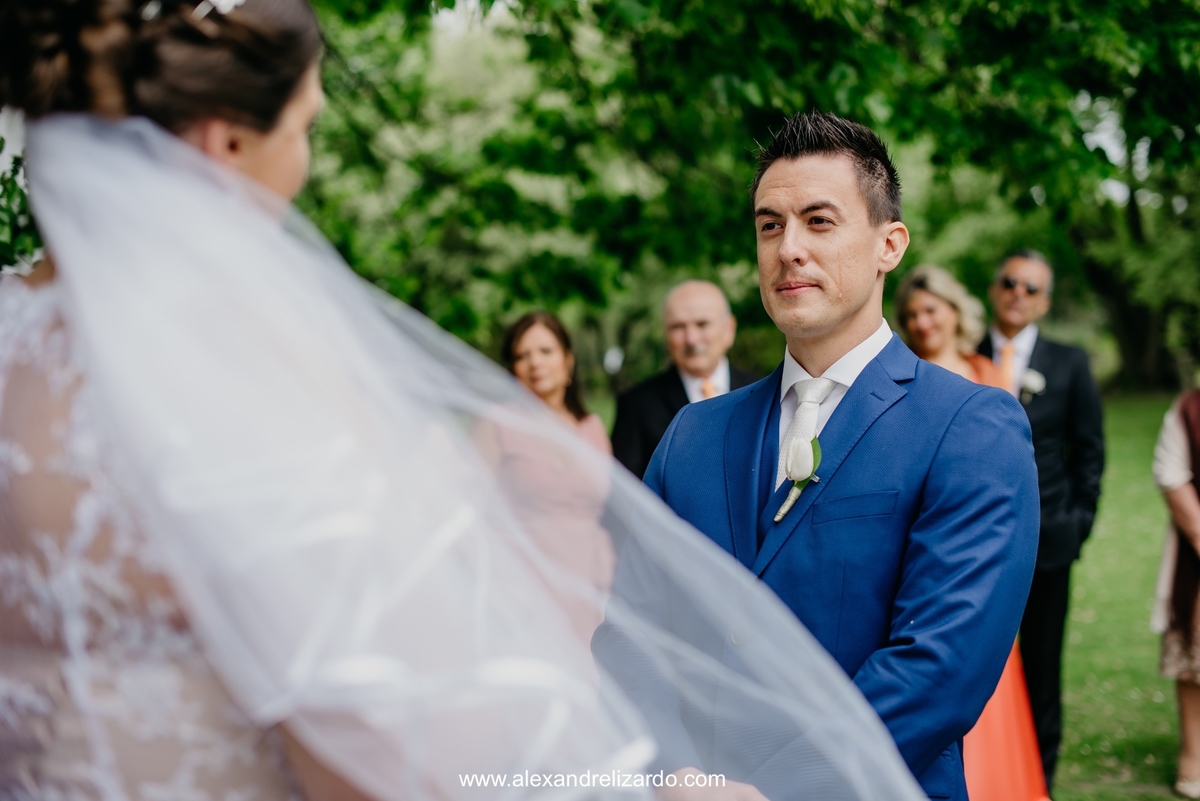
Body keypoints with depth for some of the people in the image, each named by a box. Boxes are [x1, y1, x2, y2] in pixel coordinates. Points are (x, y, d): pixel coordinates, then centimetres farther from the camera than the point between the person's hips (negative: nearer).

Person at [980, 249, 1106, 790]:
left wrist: (1079, 520, 2)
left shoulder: (1069, 364, 4)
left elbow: (1089, 449, 7)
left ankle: (1039, 779, 21)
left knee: (1040, 666, 9)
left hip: (1044, 540, 1)